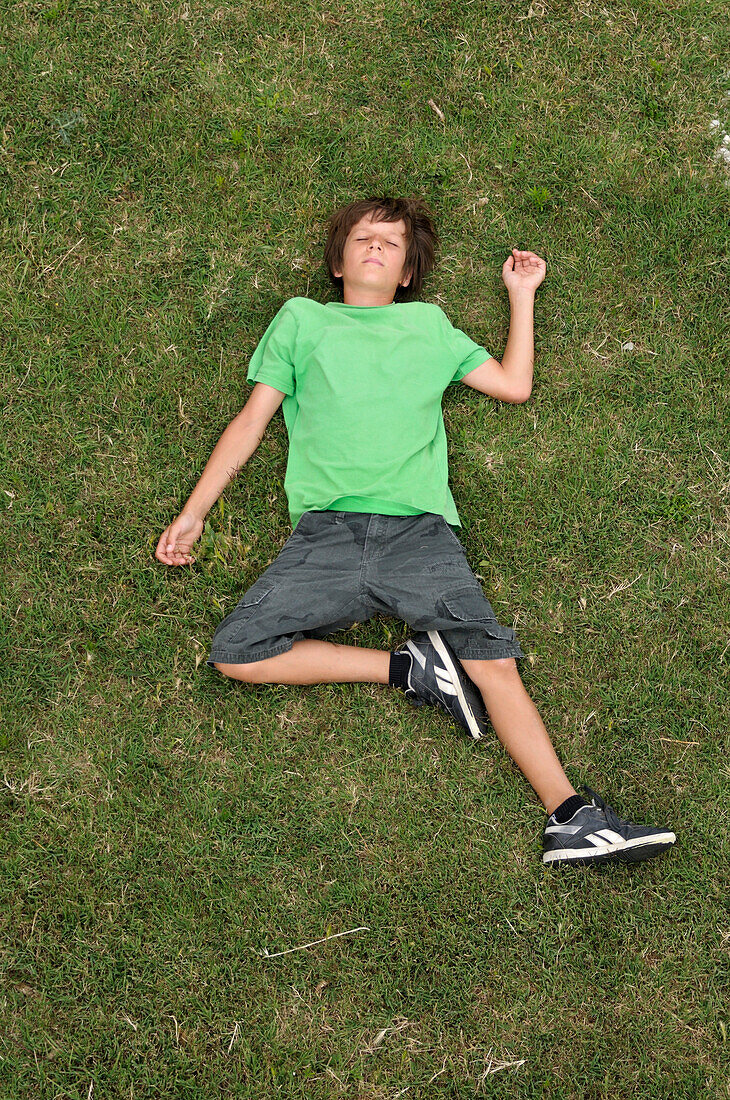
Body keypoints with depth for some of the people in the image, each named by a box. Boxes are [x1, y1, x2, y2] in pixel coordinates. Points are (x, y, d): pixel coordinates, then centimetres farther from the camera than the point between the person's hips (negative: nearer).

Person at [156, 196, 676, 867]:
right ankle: (411, 670, -12)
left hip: (421, 529, 0)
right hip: (327, 532, 0)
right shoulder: (301, 319, 24)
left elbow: (514, 384, 26)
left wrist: (521, 293, 27)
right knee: (236, 652, -21)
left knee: (494, 662, -19)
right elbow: (251, 420, 20)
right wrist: (195, 511, 13)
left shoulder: (429, 324, 27)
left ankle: (572, 818, -21)